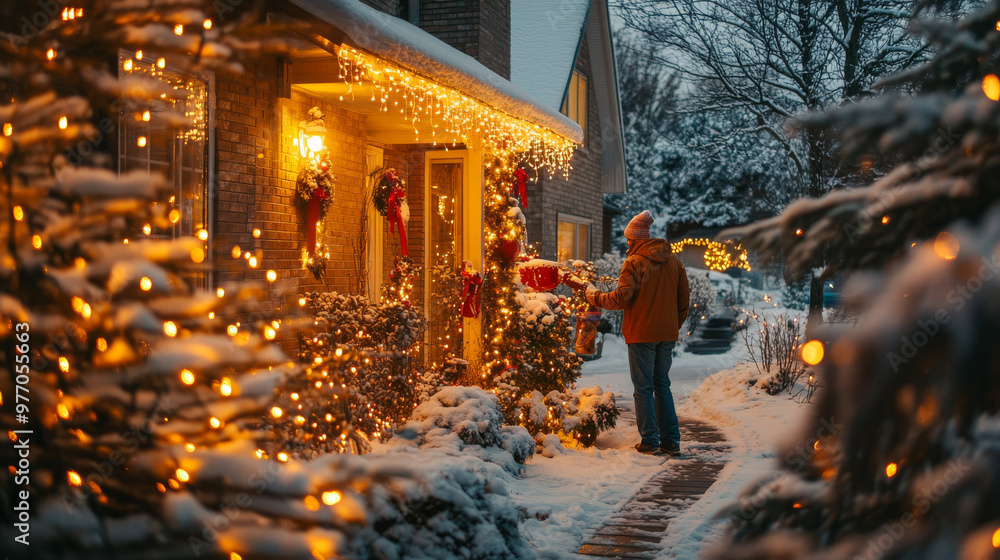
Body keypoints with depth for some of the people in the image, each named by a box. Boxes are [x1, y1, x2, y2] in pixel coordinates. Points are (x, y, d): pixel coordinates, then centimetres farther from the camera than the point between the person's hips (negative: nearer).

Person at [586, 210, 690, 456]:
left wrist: (594, 295, -1)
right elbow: (684, 298, 12)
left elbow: (622, 297, -16)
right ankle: (671, 442, 11)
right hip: (667, 334, 6)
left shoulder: (634, 262, -10)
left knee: (643, 388, 2)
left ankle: (649, 441, 2)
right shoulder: (673, 260, 10)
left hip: (642, 333, -6)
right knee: (662, 385, 14)